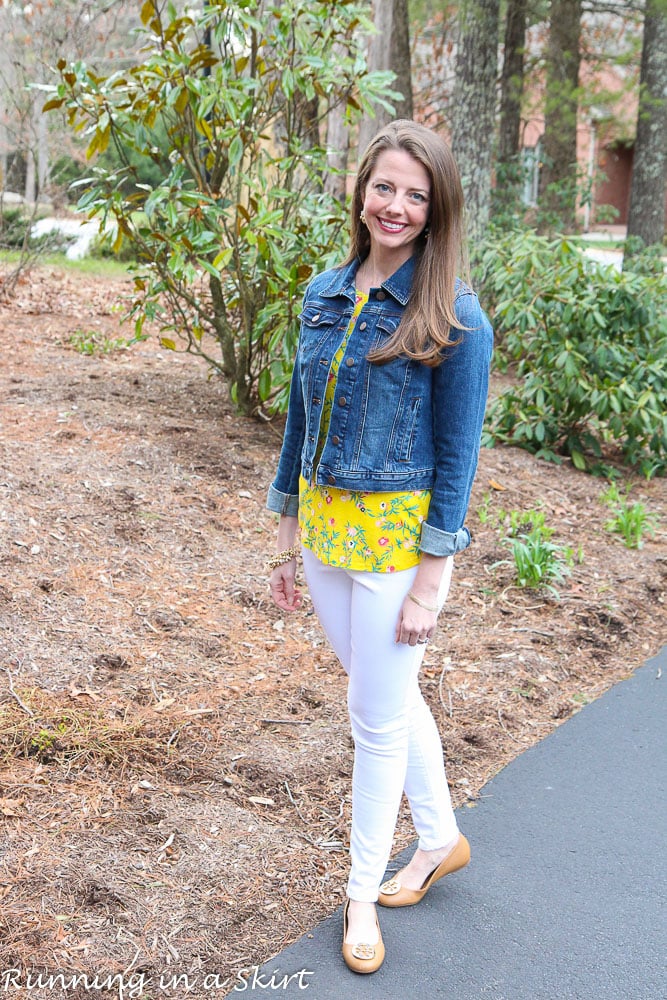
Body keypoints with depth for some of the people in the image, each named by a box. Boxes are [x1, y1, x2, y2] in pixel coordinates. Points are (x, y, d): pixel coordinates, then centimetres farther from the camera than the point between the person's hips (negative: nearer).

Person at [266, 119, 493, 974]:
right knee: (389, 696, 20)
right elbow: (301, 417, 10)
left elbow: (458, 452, -13)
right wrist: (287, 535, 11)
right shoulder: (324, 293, 4)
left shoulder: (453, 316, -13)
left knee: (378, 716, 6)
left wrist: (430, 577, -15)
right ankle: (441, 838, 42)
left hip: (399, 535, -6)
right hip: (325, 525, 6)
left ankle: (363, 892, 27)